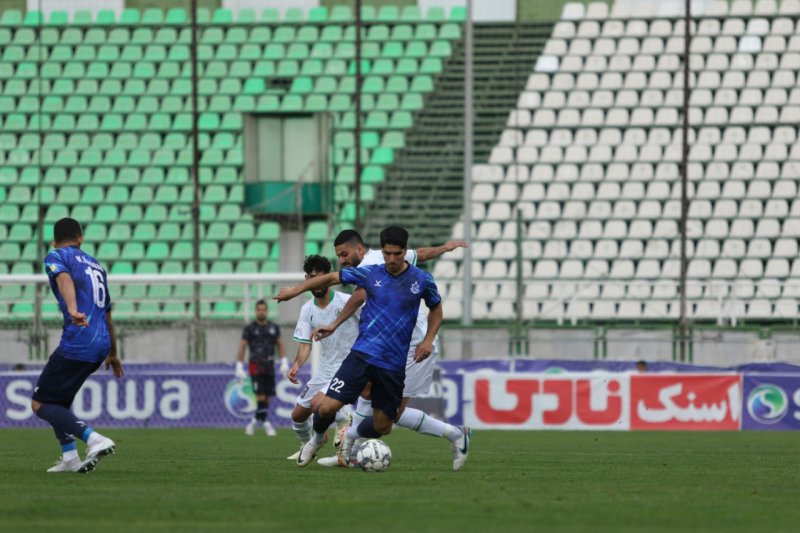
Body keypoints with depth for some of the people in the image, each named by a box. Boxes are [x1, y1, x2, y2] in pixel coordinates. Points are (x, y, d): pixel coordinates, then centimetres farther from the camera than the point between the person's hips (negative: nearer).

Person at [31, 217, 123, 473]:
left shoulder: (56, 257, 4)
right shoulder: (96, 265, 26)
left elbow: (65, 279, -21)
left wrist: (72, 309, -40)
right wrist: (112, 354, 46)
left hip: (77, 344, -8)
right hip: (101, 345, 8)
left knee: (40, 404, -3)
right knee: (59, 399, 24)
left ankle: (94, 439, -21)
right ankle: (69, 458, 13)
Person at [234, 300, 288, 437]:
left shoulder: (274, 328, 9)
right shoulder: (249, 329, -1)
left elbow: (280, 346, 16)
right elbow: (242, 348, -1)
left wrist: (284, 362, 5)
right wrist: (239, 368, -7)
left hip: (269, 367, 4)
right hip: (256, 367, -4)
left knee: (267, 398, 3)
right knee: (261, 396, -15)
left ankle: (253, 423, 18)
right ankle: (266, 424, -7)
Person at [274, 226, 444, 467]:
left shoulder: (422, 280, 0)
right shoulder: (370, 274, 1)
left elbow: (436, 310, 17)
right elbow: (332, 278, 12)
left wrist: (428, 340, 2)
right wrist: (296, 290, 7)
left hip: (394, 365, 1)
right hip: (362, 354, -1)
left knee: (383, 427, 4)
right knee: (328, 407, -14)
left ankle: (351, 437, 39)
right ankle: (317, 439, 20)